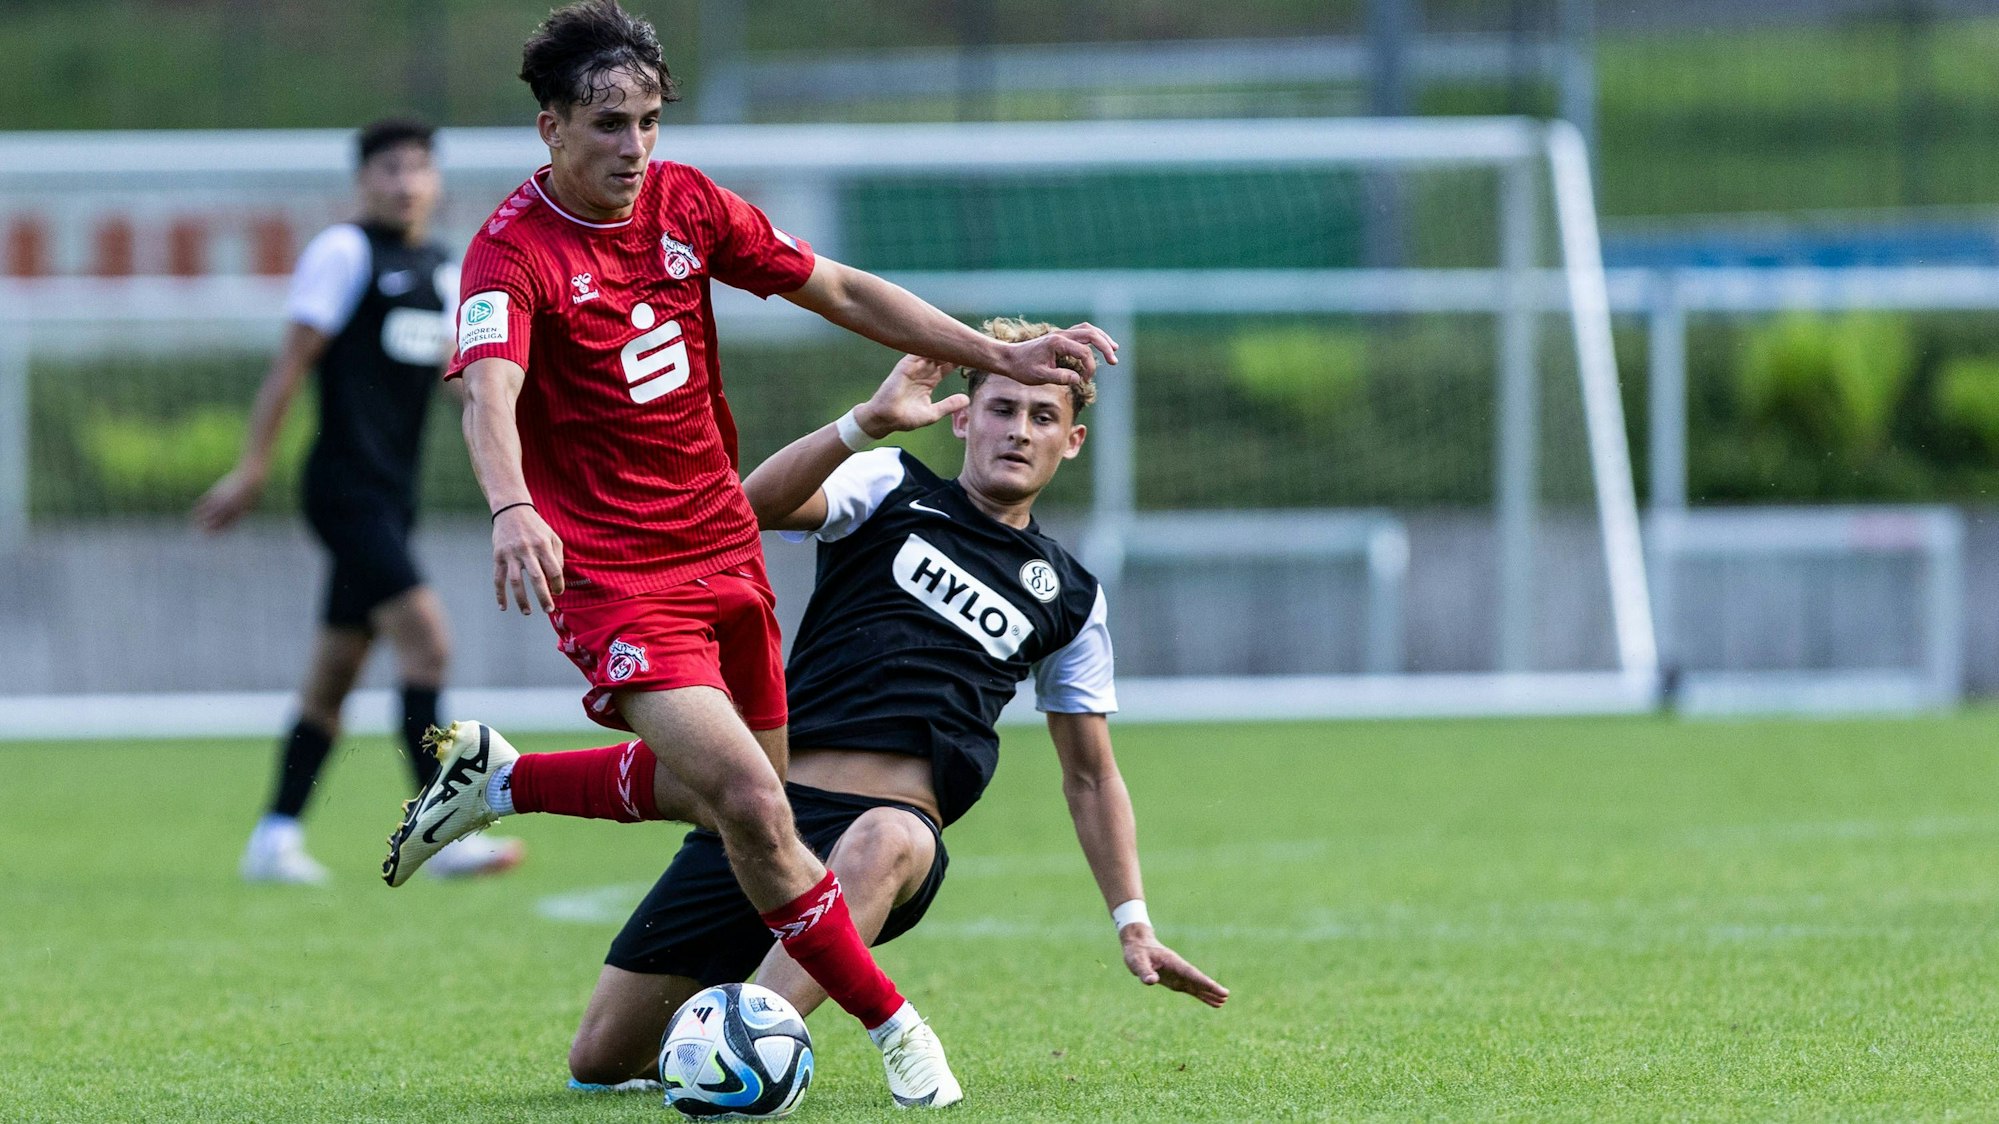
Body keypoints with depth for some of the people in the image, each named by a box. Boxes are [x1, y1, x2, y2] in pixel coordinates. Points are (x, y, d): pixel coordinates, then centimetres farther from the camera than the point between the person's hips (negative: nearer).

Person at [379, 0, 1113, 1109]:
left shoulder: (685, 204, 2)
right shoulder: (513, 252, -17)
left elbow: (841, 291, 10)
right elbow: (490, 395, -34)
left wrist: (1000, 356, 7)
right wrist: (512, 508, -54)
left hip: (721, 547, 7)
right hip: (610, 570, -7)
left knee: (736, 792, 17)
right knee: (750, 804, -19)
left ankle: (497, 779, 35)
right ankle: (892, 1026, -5)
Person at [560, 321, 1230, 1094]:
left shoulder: (1069, 599, 18)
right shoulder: (892, 488, 11)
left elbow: (1091, 777, 25)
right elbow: (754, 505, -10)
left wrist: (1132, 924, 16)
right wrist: (869, 421, -25)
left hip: (899, 822, 0)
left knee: (883, 843, -42)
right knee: (600, 1060, -3)